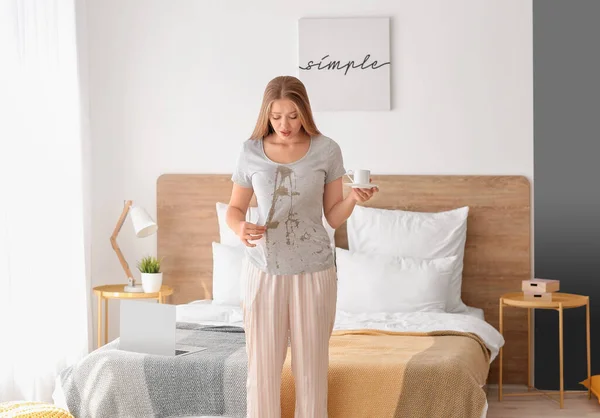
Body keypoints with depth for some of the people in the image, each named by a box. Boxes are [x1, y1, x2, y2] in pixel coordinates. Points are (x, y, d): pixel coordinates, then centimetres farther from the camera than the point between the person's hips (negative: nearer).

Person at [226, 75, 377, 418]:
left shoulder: (327, 151, -4)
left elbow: (334, 217, 1)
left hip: (313, 270, 0)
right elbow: (235, 208, 7)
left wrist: (353, 199, -19)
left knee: (312, 364, 5)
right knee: (263, 363, 4)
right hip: (264, 269, 1)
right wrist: (240, 228, -15)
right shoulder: (252, 152, -2)